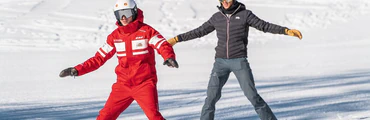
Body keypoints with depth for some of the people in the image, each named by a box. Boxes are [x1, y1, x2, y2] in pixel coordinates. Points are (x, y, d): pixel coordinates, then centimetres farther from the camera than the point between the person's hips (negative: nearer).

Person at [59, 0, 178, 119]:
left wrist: (169, 58, -40)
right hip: (123, 85, 4)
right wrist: (77, 70, 4)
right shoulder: (115, 36, 8)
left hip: (144, 84, -4)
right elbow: (99, 58, 11)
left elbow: (163, 46, -17)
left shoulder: (146, 31, -5)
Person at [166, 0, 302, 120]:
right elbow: (199, 31, 17)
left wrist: (287, 31, -20)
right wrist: (177, 39, 18)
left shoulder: (245, 14, -3)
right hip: (221, 62, 3)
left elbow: (265, 26, -7)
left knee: (252, 95, -8)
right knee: (212, 96, -4)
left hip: (239, 61, -3)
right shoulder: (217, 17, 7)